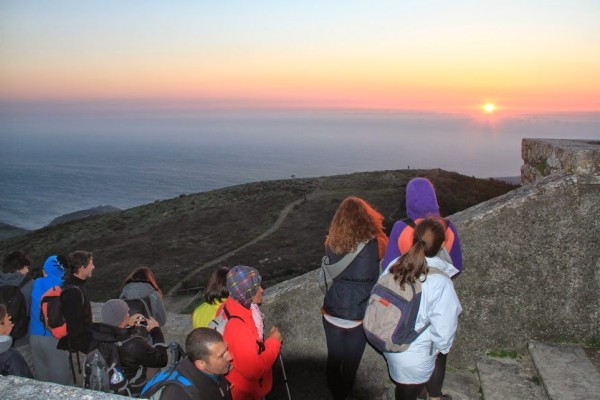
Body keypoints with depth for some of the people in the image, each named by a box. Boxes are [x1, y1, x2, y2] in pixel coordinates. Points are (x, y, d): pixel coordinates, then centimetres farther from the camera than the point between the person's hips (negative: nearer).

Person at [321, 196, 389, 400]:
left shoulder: (331, 242, -12)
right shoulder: (374, 244, -18)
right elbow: (386, 248, 5)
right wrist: (375, 227, 6)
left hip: (332, 311, 2)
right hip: (359, 315, -2)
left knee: (334, 358, 24)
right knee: (351, 361, 23)